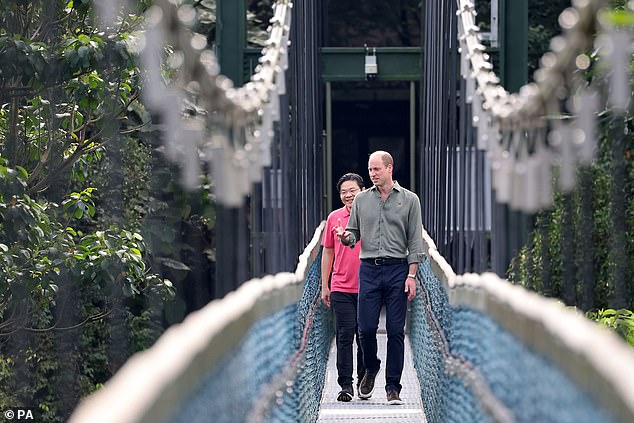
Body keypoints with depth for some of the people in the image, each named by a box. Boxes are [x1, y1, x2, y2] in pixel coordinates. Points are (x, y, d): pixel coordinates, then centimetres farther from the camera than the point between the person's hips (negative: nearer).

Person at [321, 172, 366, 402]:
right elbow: (328, 252, 12)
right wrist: (324, 286, 10)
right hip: (341, 288, 1)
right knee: (345, 336, -5)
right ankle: (346, 385, -3)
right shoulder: (334, 218, 6)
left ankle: (364, 381, 22)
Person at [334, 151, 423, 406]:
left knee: (396, 331, -3)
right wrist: (346, 238, -12)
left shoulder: (409, 200, 3)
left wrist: (412, 275, -8)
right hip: (369, 269, 2)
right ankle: (371, 369, 25)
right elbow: (354, 233, 13)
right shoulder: (361, 200, 10)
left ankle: (393, 387, 3)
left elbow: (415, 241, 0)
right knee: (366, 328, -3)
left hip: (397, 270, -2)